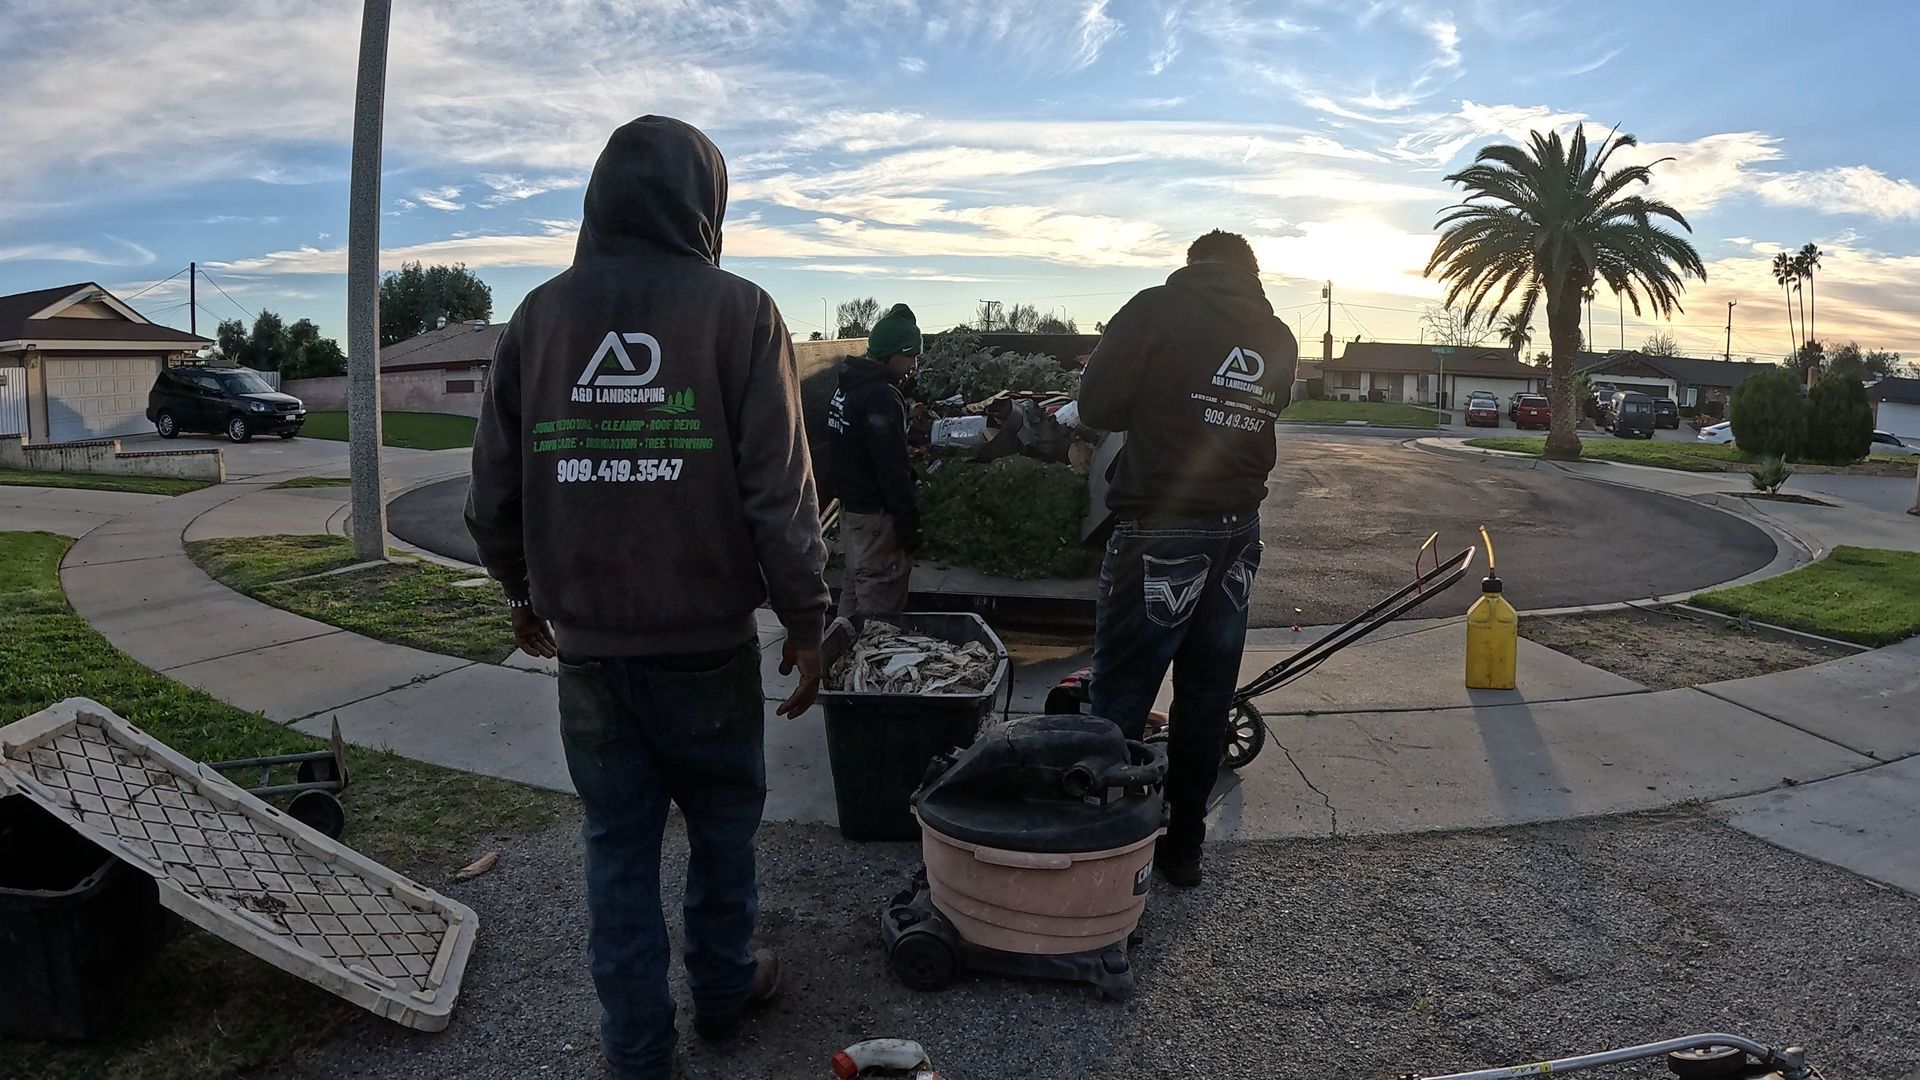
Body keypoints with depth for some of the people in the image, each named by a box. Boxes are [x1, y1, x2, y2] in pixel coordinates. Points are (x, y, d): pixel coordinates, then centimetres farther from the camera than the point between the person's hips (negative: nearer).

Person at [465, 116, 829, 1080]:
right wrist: (806, 620, -3)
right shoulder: (735, 311, -9)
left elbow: (492, 488, 4)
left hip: (587, 642, 3)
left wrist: (523, 593, 20)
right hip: (706, 639, -2)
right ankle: (723, 990, 36)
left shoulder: (537, 315, 2)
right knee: (721, 825, 18)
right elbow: (779, 491, -14)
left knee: (617, 841, 13)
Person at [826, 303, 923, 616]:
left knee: (855, 590, 19)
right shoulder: (881, 395, -20)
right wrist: (908, 524, -19)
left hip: (850, 506, 10)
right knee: (881, 602, -4)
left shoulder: (848, 385, 10)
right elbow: (891, 467, -23)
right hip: (877, 515, -10)